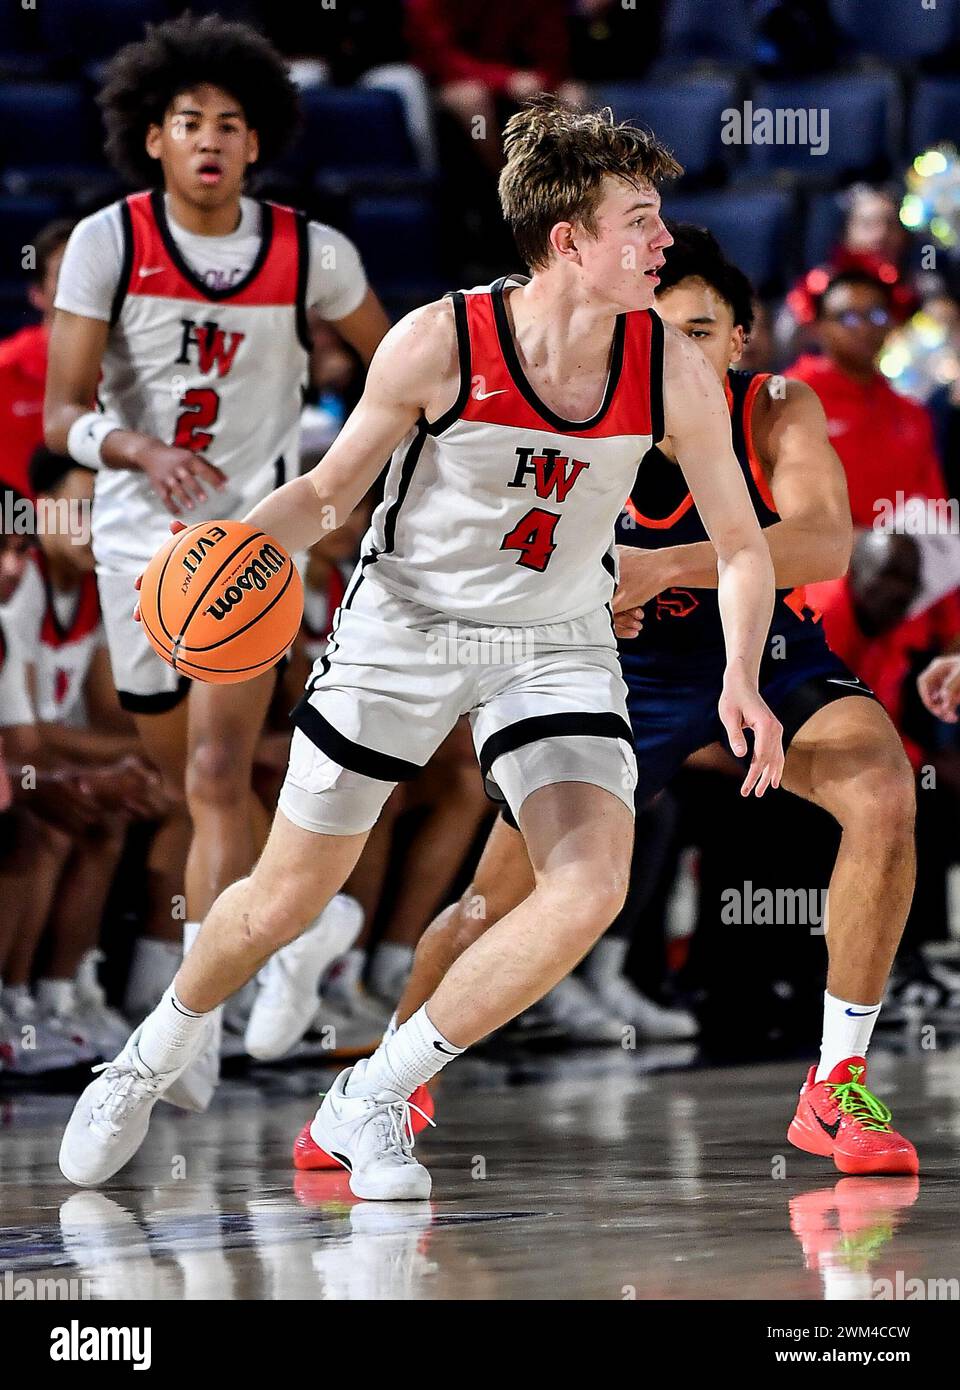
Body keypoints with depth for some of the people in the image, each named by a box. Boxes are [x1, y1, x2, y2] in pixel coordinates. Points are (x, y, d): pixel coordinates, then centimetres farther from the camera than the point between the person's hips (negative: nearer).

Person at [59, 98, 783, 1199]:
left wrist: (740, 679, -18)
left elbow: (741, 545, -1)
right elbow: (330, 488, -4)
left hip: (555, 648, 2)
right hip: (402, 628, -2)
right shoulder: (438, 344, -20)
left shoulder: (675, 373, -14)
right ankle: (149, 1063, 36)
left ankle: (370, 1102, -4)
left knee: (591, 886, -21)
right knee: (285, 899, 4)